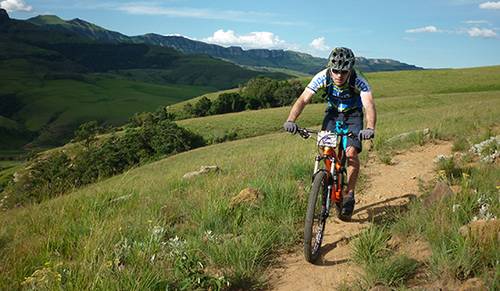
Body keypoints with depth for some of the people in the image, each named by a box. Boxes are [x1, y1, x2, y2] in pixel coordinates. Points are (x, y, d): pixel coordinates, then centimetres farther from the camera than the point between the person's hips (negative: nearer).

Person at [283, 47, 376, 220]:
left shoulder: (358, 81, -31)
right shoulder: (322, 77, -26)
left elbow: (369, 105, -43)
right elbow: (303, 99, -32)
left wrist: (370, 128, -62)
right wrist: (290, 120, -49)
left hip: (353, 115, -2)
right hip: (333, 113, 2)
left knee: (351, 153, -20)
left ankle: (349, 195, -2)